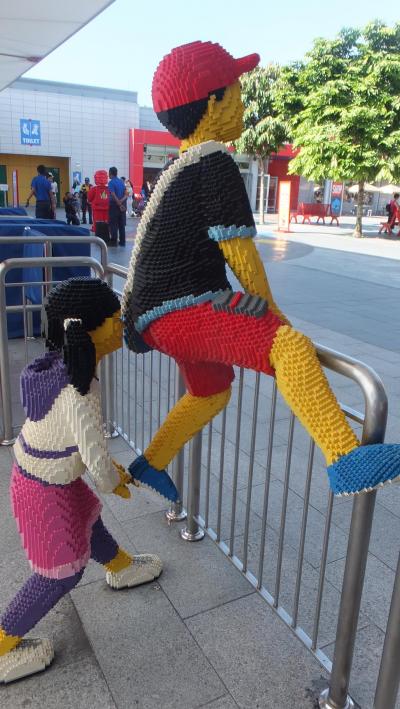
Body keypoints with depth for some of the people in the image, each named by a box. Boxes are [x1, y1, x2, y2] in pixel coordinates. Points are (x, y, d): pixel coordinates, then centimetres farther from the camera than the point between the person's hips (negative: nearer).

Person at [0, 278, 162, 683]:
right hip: (47, 490, -8)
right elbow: (95, 458, -29)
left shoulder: (60, 361, -8)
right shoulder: (78, 391, -36)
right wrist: (113, 484, -7)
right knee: (63, 572, 12)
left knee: (87, 524, 30)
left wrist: (109, 466, 10)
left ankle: (121, 568, 58)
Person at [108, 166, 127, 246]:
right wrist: (121, 201, -10)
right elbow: (126, 194, 2)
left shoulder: (111, 182, -11)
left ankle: (114, 241, 0)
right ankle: (122, 242, 12)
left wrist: (119, 205, -14)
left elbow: (114, 196, -18)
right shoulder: (122, 181, 10)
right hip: (122, 204, 6)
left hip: (115, 204, -6)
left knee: (113, 224, 0)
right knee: (122, 224, 9)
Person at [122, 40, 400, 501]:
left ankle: (150, 464, 44)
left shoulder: (182, 167, 21)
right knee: (290, 346, -29)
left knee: (211, 393, 29)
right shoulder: (214, 162, -11)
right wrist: (271, 311, -3)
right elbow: (239, 251, -14)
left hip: (168, 314, 11)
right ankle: (347, 463, -39)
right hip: (181, 312, -11)